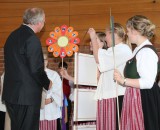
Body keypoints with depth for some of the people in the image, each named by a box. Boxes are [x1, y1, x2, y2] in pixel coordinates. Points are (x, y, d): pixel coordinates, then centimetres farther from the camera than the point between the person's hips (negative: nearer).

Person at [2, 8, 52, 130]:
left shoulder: (13, 35, 11)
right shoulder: (32, 39, -16)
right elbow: (36, 69, -20)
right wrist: (47, 83, -2)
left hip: (10, 93, 9)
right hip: (27, 96, -9)